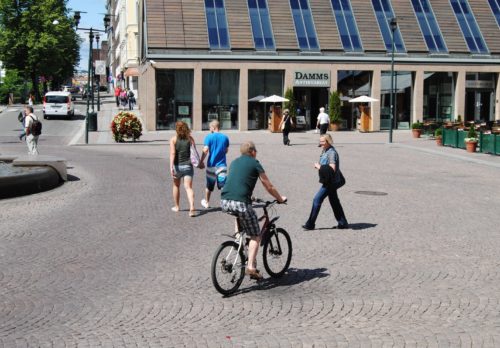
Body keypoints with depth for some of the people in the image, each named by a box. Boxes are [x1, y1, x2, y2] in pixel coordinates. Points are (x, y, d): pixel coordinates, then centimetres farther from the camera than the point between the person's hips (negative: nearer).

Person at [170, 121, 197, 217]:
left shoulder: (173, 139, -5)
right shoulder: (190, 138, 0)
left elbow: (172, 153, -15)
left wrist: (171, 167, -20)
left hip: (177, 166, 0)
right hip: (188, 166, 1)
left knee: (176, 186, 20)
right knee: (188, 187, -4)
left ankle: (176, 207, 33)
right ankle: (192, 208, -23)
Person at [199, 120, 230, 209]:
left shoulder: (209, 137, -8)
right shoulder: (225, 137, 2)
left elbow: (205, 151, -15)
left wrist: (201, 161, -6)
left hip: (211, 165, -1)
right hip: (222, 165, 1)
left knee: (209, 185, 15)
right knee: (223, 185, -3)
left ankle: (206, 203, 33)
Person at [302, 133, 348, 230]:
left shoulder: (331, 152, -18)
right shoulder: (325, 151, 12)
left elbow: (332, 168, -26)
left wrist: (320, 167, -17)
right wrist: (318, 166, 3)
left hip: (330, 181, -10)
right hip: (328, 181, 10)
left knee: (317, 200, -7)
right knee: (334, 202, 15)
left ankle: (310, 224, -1)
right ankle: (343, 223, 22)